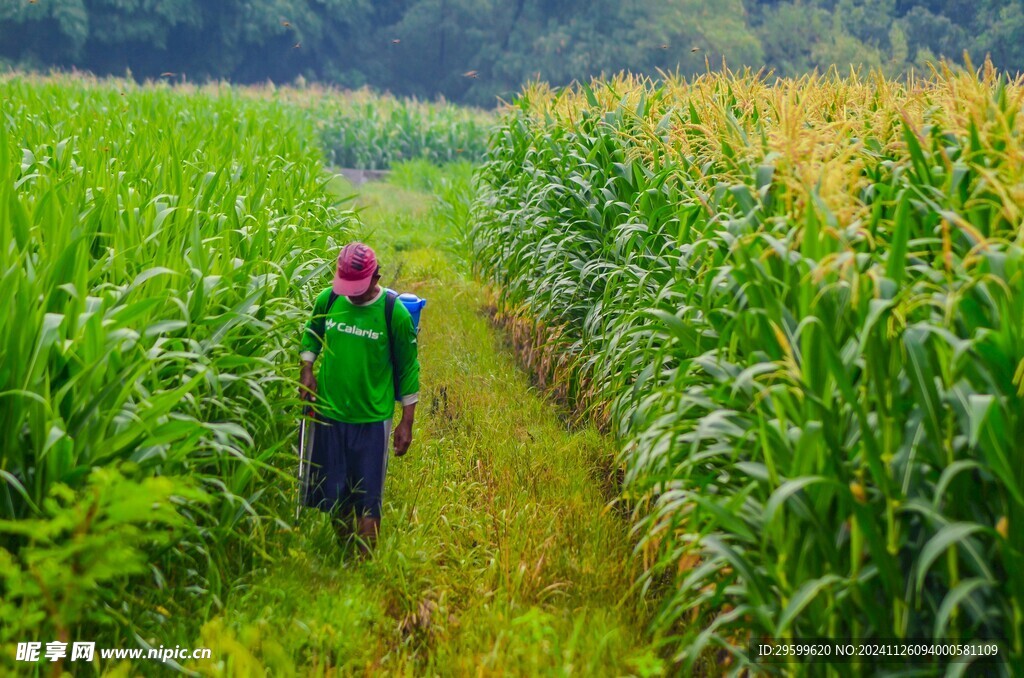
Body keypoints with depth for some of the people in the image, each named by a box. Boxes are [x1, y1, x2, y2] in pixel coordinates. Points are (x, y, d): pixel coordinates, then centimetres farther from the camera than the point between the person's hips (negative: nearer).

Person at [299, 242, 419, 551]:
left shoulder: (394, 313, -13)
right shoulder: (326, 300, -4)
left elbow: (408, 369, -4)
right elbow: (311, 335, 17)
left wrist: (406, 423, -3)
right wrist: (307, 370, 0)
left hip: (372, 419, -3)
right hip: (328, 413, 4)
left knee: (367, 499, 1)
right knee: (332, 495, 12)